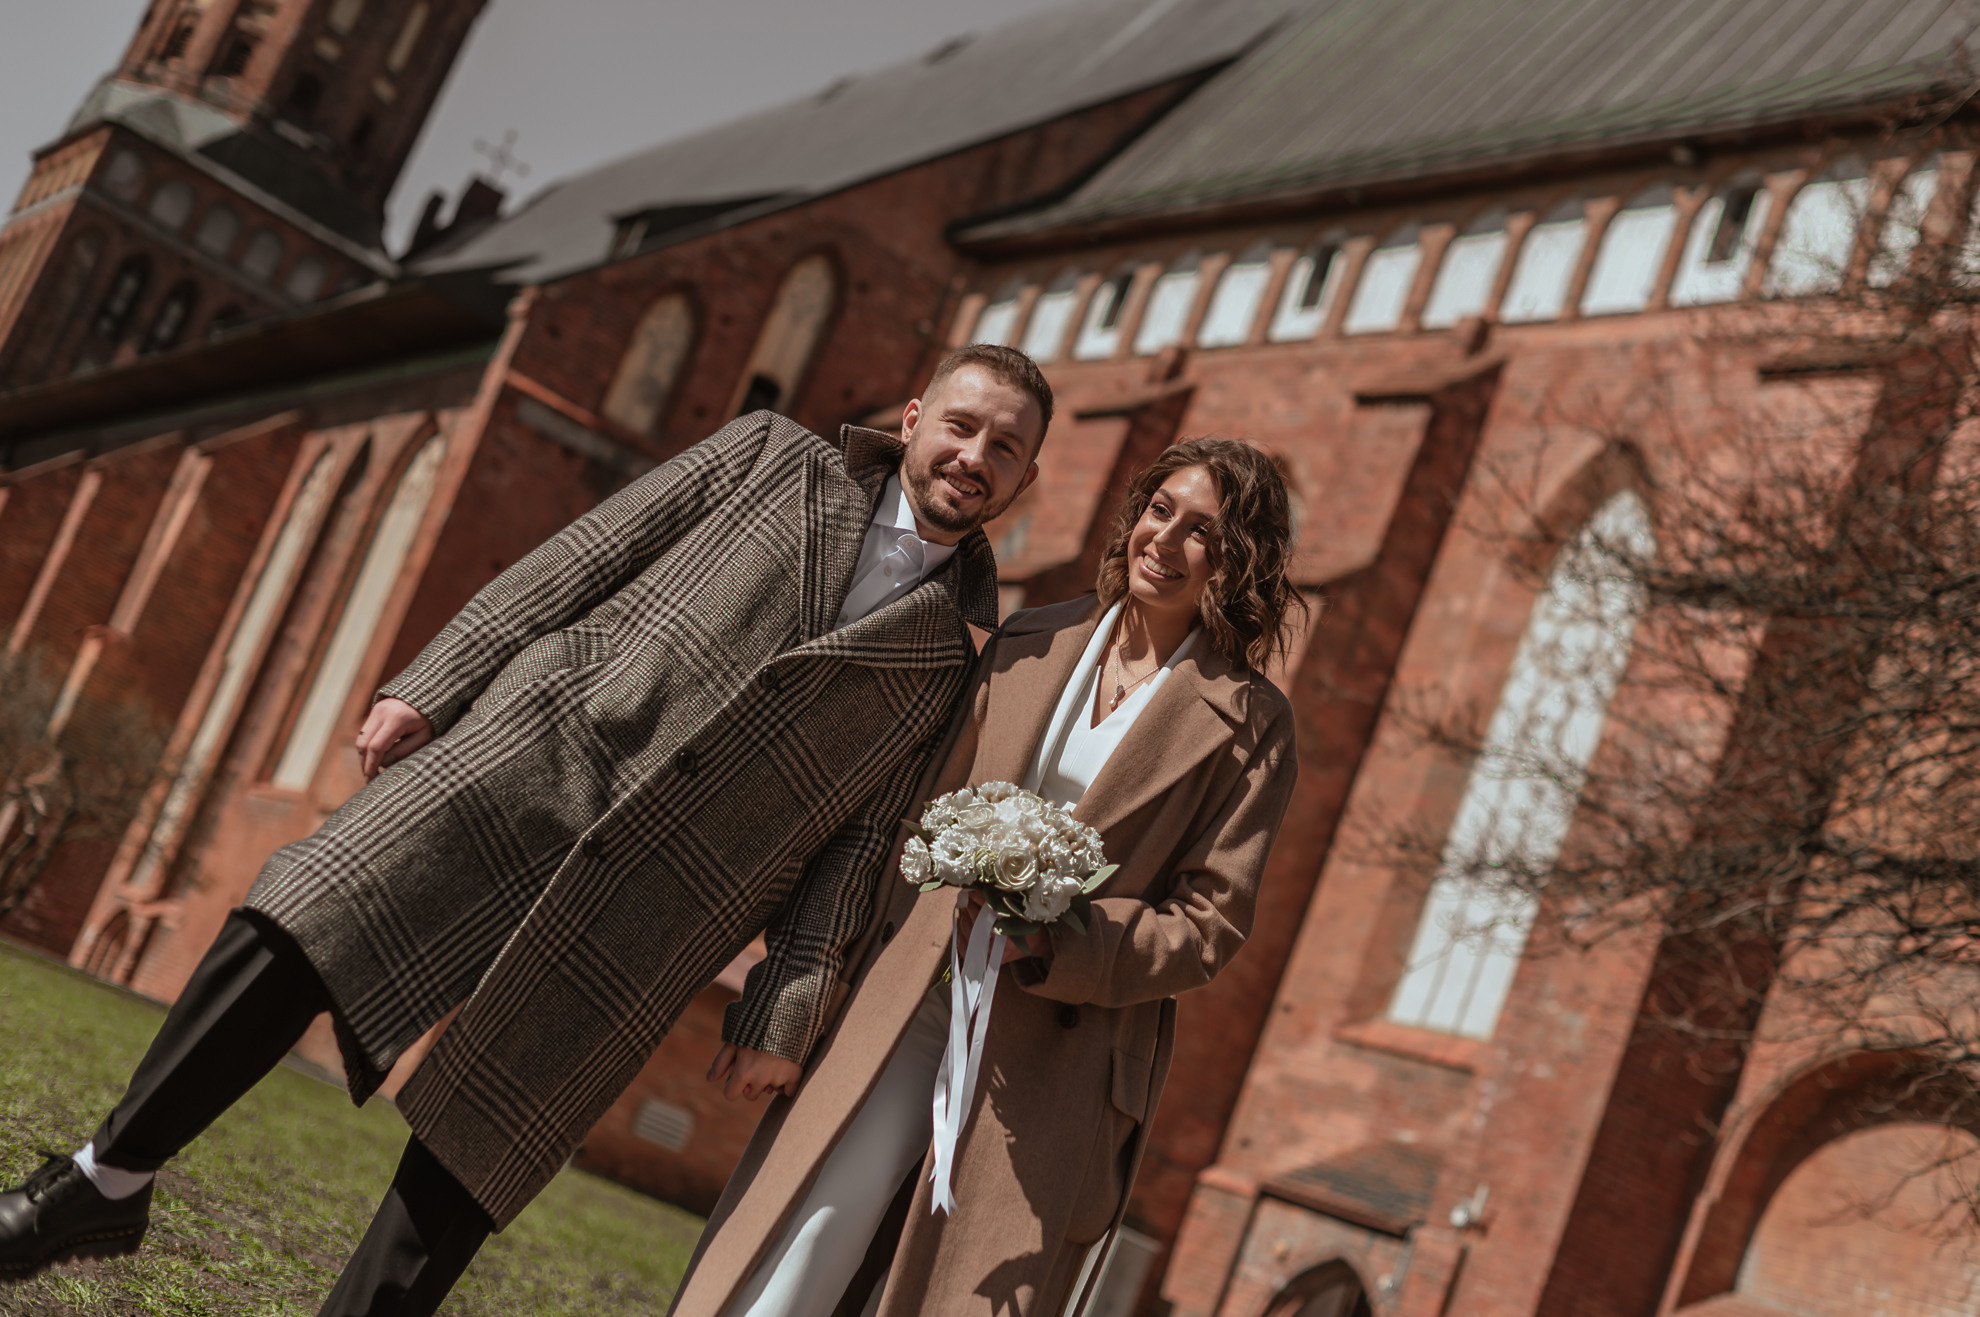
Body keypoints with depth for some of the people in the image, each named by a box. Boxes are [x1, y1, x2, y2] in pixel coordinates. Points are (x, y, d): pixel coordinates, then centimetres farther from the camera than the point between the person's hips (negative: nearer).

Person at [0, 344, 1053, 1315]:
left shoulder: (951, 660, 15)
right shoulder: (775, 454, 14)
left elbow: (859, 836, 11)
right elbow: (578, 562, 10)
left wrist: (790, 1002, 1)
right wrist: (428, 684, 1)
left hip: (660, 900, 0)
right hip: (543, 745, 0)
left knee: (474, 1158, -5)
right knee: (302, 926, -14)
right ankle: (107, 1184, 1)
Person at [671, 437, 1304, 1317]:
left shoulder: (1248, 724, -1)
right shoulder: (1028, 645, 9)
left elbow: (1211, 922, -3)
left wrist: (1045, 942, -17)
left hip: (1050, 1061, -3)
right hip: (910, 1007, 3)